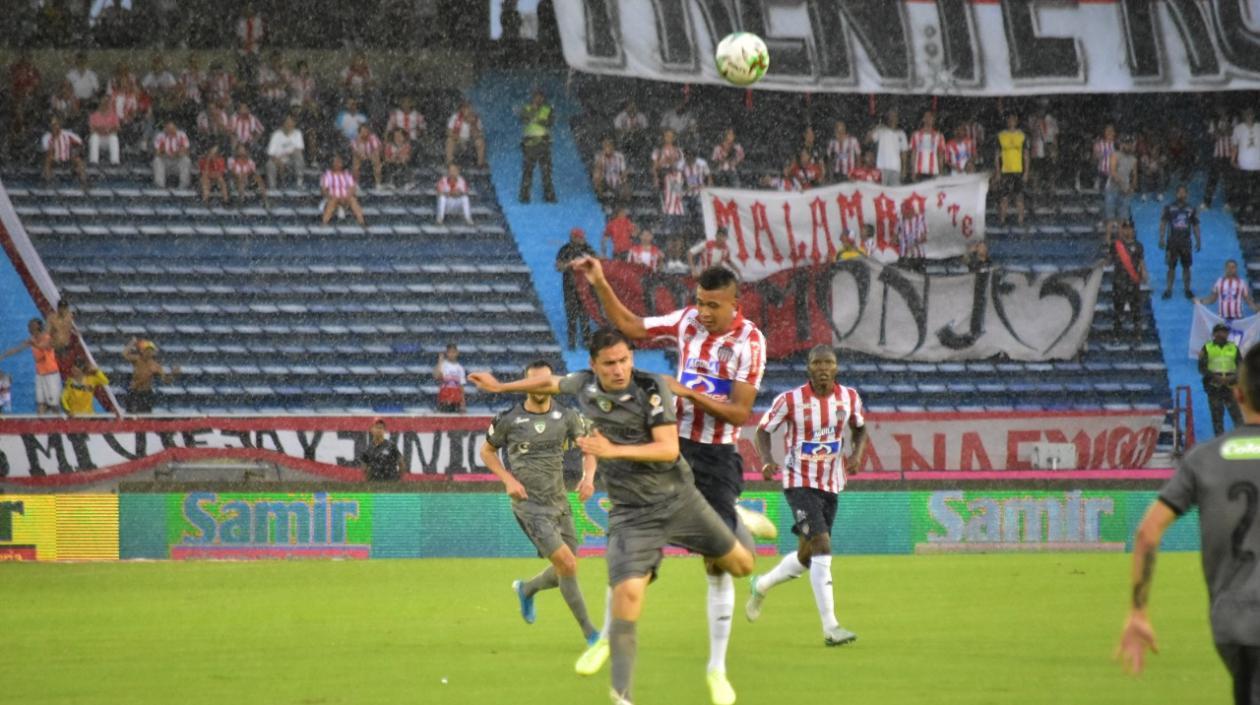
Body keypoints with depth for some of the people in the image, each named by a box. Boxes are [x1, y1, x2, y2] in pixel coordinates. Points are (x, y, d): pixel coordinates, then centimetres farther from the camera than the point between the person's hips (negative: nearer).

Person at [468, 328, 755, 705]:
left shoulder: (653, 387, -15)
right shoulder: (584, 384, -3)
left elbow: (669, 449, -21)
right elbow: (551, 383, 21)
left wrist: (613, 450, -30)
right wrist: (500, 386, 30)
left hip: (679, 499, 0)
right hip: (631, 512, 0)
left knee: (740, 565, 4)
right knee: (628, 591, -20)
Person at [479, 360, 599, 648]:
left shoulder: (567, 416, 2)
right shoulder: (509, 419, -5)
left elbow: (587, 448, 2)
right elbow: (486, 451, 9)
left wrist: (588, 477, -19)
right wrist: (508, 480, -6)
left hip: (559, 503, 5)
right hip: (529, 504, -5)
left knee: (564, 572, 11)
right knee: (567, 563, -17)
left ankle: (526, 589, 44)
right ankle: (589, 634, -9)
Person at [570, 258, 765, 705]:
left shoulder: (749, 342, -13)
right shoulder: (688, 321, 1)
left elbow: (740, 413, -16)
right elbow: (630, 326, 13)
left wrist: (689, 393, -23)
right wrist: (600, 285, 4)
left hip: (717, 458, -4)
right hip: (673, 447, 4)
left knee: (718, 563, -2)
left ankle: (717, 668, 7)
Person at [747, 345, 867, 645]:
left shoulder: (849, 397, -1)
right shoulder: (791, 400, -12)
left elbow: (859, 428, 17)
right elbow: (763, 430, -2)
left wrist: (857, 454, -3)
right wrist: (767, 461, -20)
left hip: (831, 486, 6)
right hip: (800, 483, -6)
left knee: (807, 558, 14)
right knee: (822, 546, -20)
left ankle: (761, 586, 44)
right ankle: (830, 627, -19)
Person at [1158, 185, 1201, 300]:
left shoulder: (1191, 209, 8)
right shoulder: (1169, 208, 2)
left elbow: (1195, 226, 11)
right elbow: (1163, 224, 1)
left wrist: (1198, 241, 5)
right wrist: (1161, 238, -8)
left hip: (1186, 242, 2)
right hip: (1172, 241, -2)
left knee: (1186, 267, 3)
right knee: (1171, 267, -1)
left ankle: (1187, 289, 9)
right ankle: (1168, 290, 4)